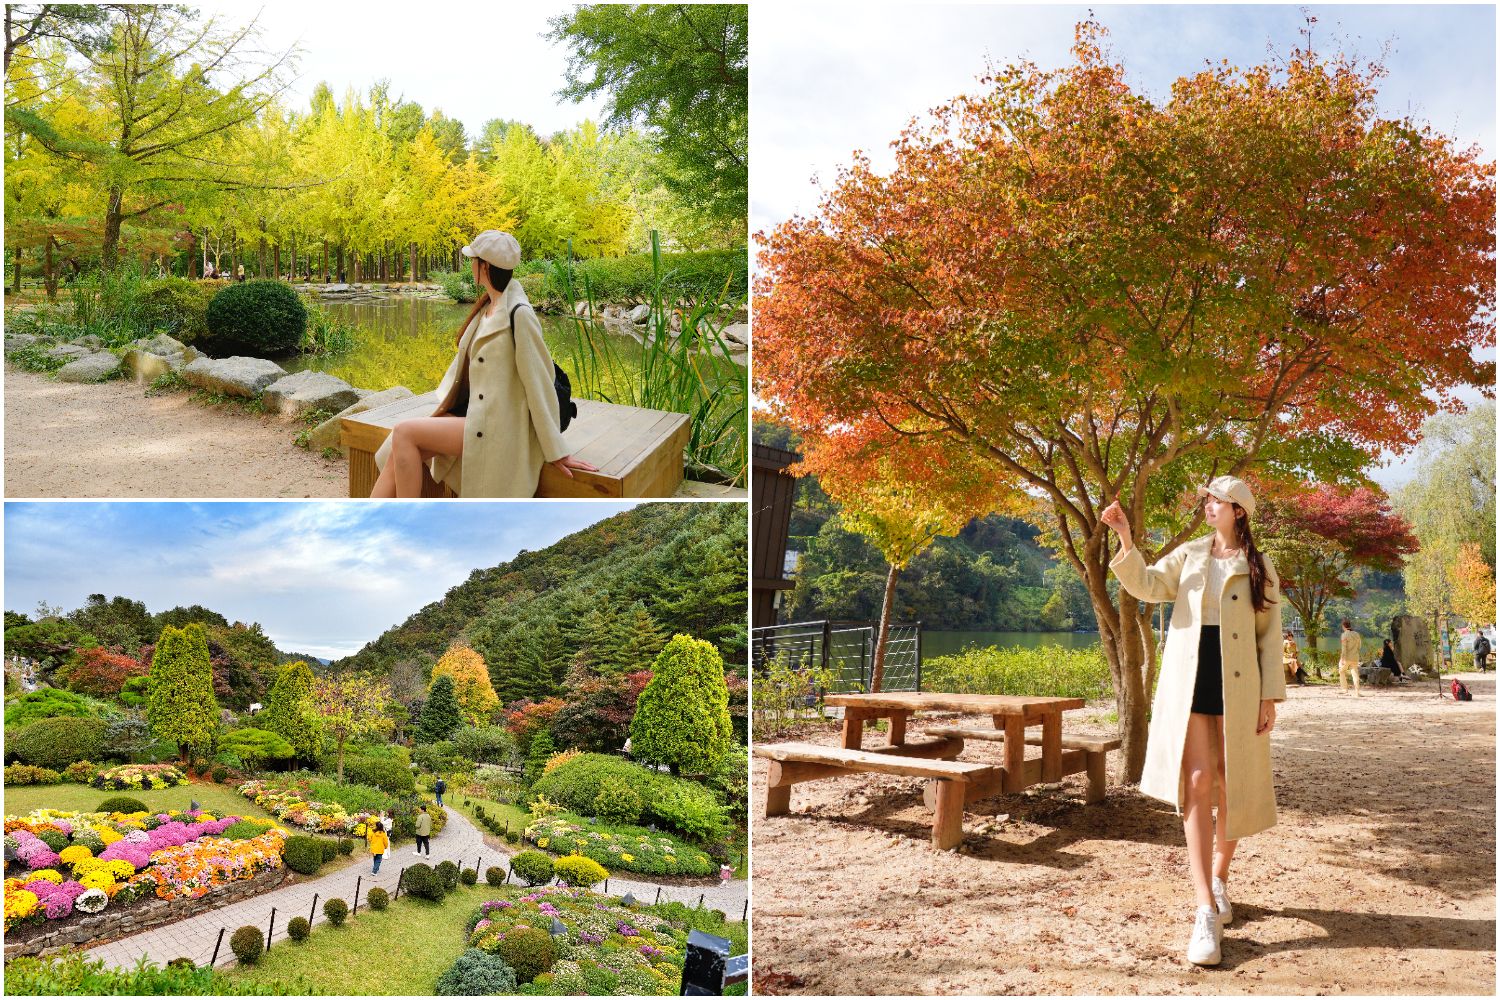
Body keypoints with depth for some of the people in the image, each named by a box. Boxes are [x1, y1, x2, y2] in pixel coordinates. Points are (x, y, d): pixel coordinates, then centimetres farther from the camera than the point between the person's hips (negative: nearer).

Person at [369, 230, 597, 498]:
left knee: (404, 434, -17)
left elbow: (539, 383, -16)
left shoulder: (518, 315, -16)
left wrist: (556, 452, -13)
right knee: (397, 456, -8)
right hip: (468, 414, 8)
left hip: (495, 430, -8)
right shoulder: (486, 308, 12)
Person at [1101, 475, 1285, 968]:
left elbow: (1270, 636, 4)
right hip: (1189, 682, 0)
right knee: (1198, 783, -9)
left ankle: (1219, 879, 33)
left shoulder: (1260, 568, 6)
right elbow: (1147, 585, -4)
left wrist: (1270, 697, -2)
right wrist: (1126, 538, -16)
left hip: (1238, 687, 0)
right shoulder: (1188, 555, 10)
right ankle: (1207, 911, -10)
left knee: (1233, 788, 7)